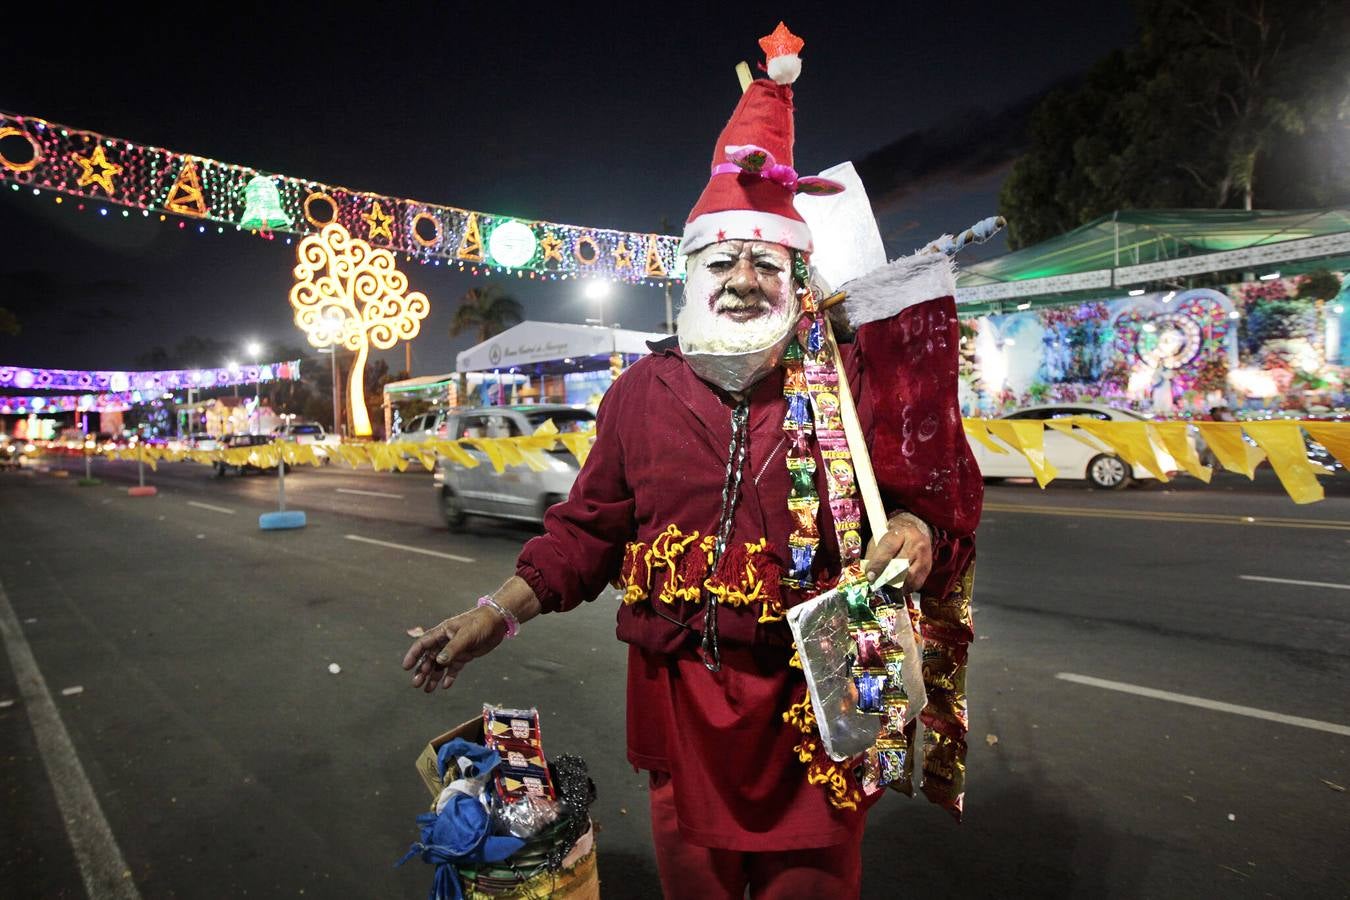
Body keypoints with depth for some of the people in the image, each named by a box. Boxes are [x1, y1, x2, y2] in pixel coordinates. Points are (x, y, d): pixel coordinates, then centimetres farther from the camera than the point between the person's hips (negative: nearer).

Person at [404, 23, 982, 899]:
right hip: (680, 696, 2)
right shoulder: (642, 392, 0)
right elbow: (590, 527, 6)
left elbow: (935, 491, 1)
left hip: (811, 698, -1)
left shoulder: (849, 380, -6)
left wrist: (916, 531, -22)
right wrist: (497, 612, 2)